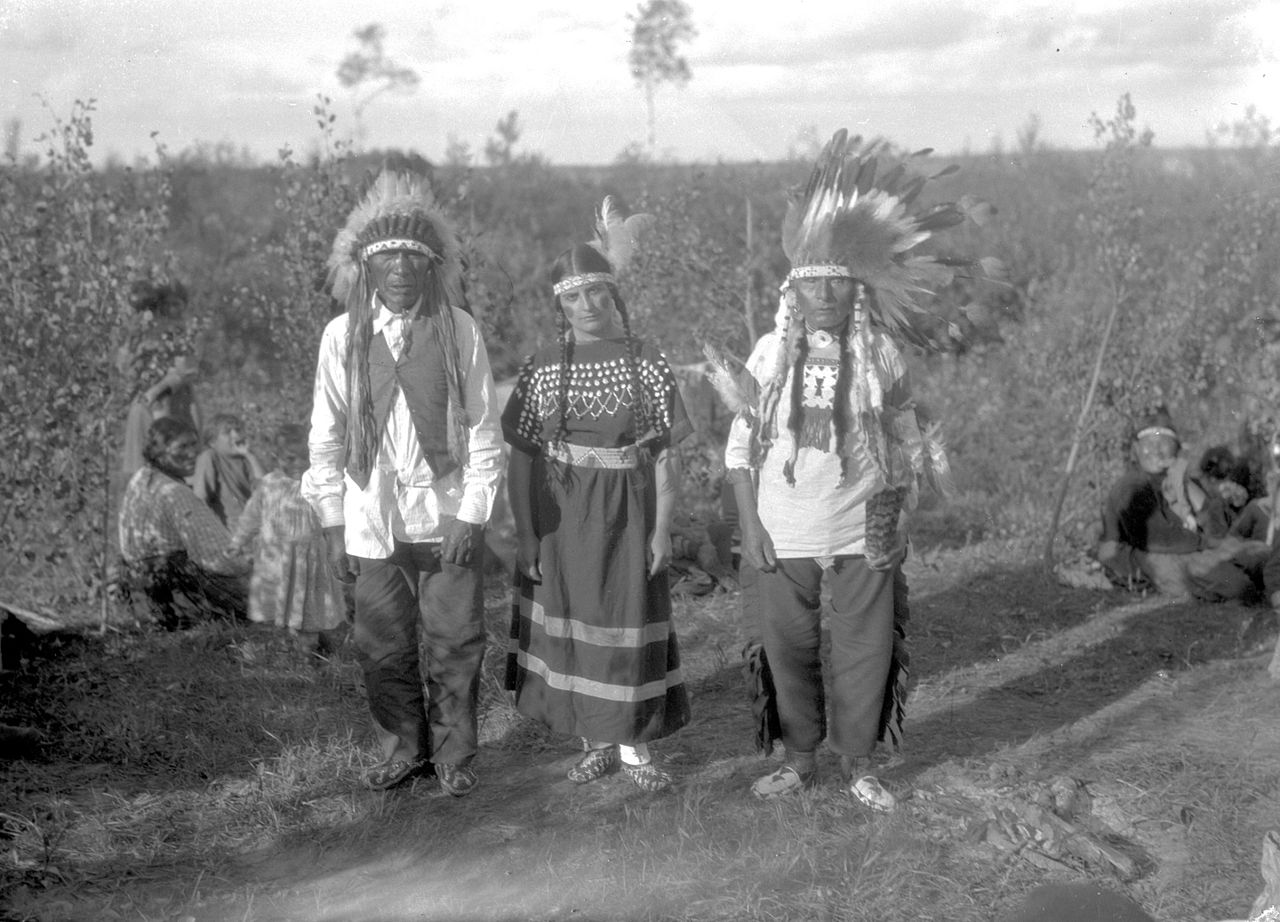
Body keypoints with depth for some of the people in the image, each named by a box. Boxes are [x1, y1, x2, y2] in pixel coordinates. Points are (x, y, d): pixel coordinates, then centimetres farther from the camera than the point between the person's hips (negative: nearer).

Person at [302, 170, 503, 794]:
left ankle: (453, 756, 21)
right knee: (383, 647, 8)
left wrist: (471, 514, -6)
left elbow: (484, 429, 0)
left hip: (446, 519, -1)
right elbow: (325, 436, 5)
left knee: (454, 645, 4)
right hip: (372, 522, 1)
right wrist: (333, 524, 2)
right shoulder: (342, 335, 1)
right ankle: (402, 750, 27)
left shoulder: (458, 329, -2)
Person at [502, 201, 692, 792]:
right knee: (570, 625, 7)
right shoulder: (543, 369, 0)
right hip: (561, 516, 1)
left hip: (627, 516, -1)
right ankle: (595, 741, 22)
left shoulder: (646, 364, -2)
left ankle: (633, 745, 16)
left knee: (631, 624, 2)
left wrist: (662, 529, -6)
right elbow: (521, 457, 2)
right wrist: (525, 534, -3)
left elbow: (665, 455, -1)